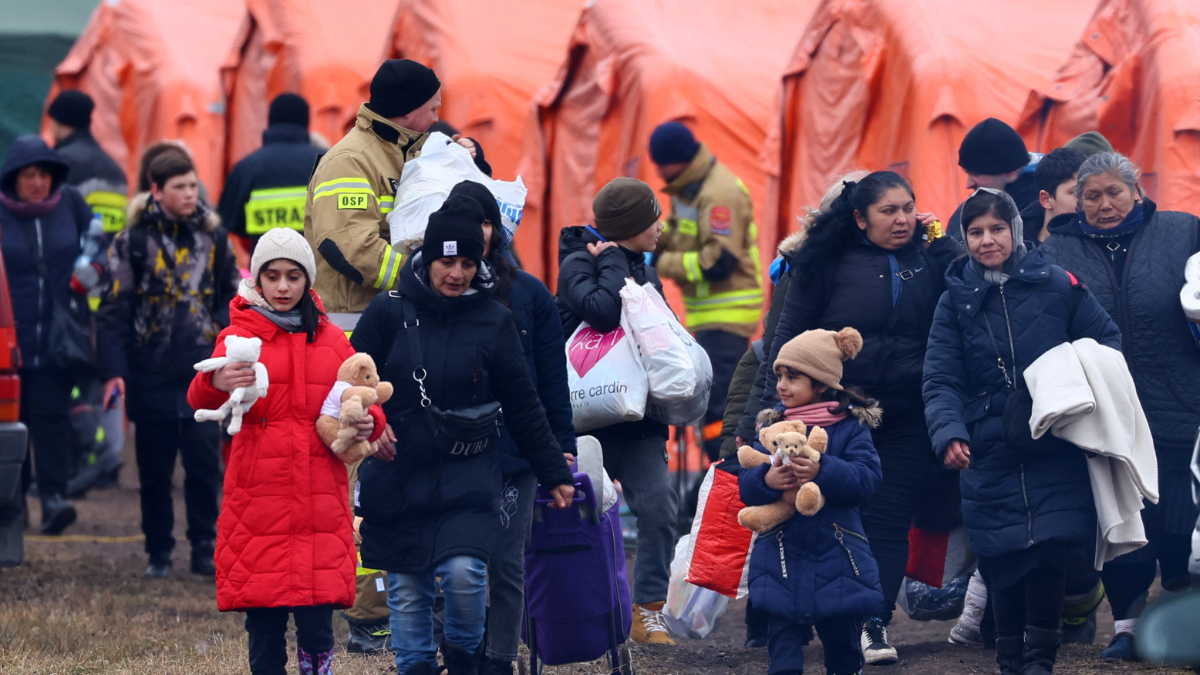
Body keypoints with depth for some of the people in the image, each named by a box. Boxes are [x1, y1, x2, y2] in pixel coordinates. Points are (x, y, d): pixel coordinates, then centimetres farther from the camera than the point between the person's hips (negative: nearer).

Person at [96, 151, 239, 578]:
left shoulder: (213, 238, 8)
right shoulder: (133, 242, -1)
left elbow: (232, 296, 19)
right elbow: (113, 310, -3)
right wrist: (114, 371, -9)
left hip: (202, 374, 1)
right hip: (151, 377, -1)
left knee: (204, 466, -5)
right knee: (154, 472, 6)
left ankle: (204, 551, 4)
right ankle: (159, 553, 17)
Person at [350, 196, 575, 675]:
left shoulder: (494, 322, 2)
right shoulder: (388, 313, -2)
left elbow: (523, 408, 8)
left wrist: (554, 474, 10)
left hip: (469, 476, -1)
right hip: (397, 474, 1)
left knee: (464, 572, -17)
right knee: (407, 591, 3)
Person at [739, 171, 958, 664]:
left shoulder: (929, 259, 7)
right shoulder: (829, 262, 1)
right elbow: (790, 334, 3)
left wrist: (940, 240, -5)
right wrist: (773, 400, -2)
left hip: (906, 420, 1)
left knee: (887, 519, -2)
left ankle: (874, 623, 0)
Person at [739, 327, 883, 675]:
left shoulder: (850, 425, -1)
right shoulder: (772, 424, 6)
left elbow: (867, 478, -14)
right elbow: (746, 487, 0)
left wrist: (823, 472, -29)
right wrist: (765, 480, -23)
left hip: (835, 558, -1)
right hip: (783, 556, 2)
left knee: (841, 639, 9)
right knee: (785, 638, -2)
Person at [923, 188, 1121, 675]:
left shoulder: (1056, 285, 3)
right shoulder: (956, 301, 6)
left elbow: (1107, 342, 10)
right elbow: (941, 380, -1)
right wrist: (949, 433, -19)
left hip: (1056, 450, -1)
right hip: (990, 456, 1)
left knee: (1052, 545, -14)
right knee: (1004, 560, -1)